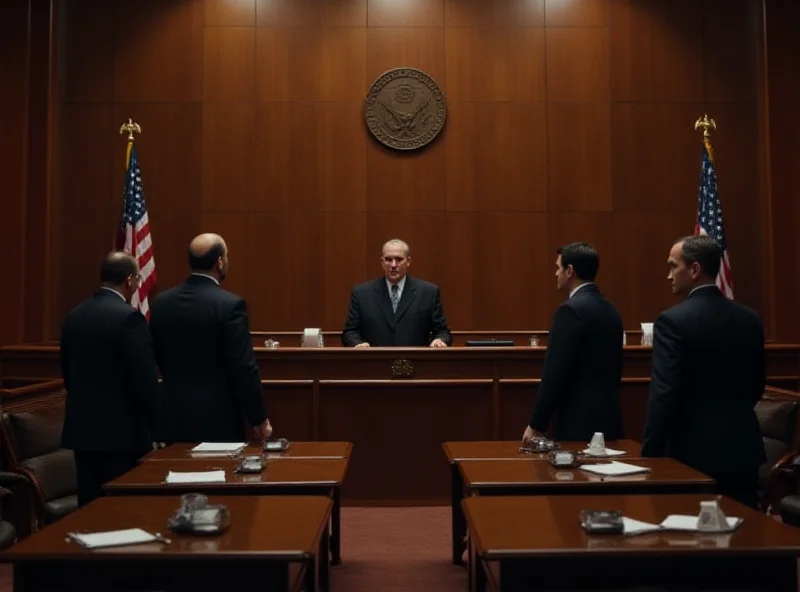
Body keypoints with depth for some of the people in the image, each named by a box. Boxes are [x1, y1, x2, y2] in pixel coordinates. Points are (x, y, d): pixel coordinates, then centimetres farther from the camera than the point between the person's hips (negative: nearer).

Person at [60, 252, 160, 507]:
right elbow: (144, 379, -17)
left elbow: (68, 373, 14)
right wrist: (157, 424, -5)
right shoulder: (129, 317, -15)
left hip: (81, 427, 7)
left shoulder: (74, 316, 8)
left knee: (91, 504, 13)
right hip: (121, 429, -7)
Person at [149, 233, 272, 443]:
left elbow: (157, 359, 12)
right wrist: (260, 419, -6)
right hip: (218, 419, -5)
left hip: (173, 417, 6)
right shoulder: (230, 305, -15)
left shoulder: (160, 303, 2)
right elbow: (244, 369, -15)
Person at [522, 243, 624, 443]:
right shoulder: (610, 310, 12)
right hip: (608, 418, 8)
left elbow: (555, 372, -18)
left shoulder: (571, 310, -15)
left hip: (580, 422, -8)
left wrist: (536, 424, -12)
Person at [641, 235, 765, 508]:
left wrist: (650, 454, -12)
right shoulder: (749, 319, 5)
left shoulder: (673, 320, -14)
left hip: (695, 451, -6)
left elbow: (664, 395, -18)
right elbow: (757, 386, 14)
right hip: (743, 448, 6)